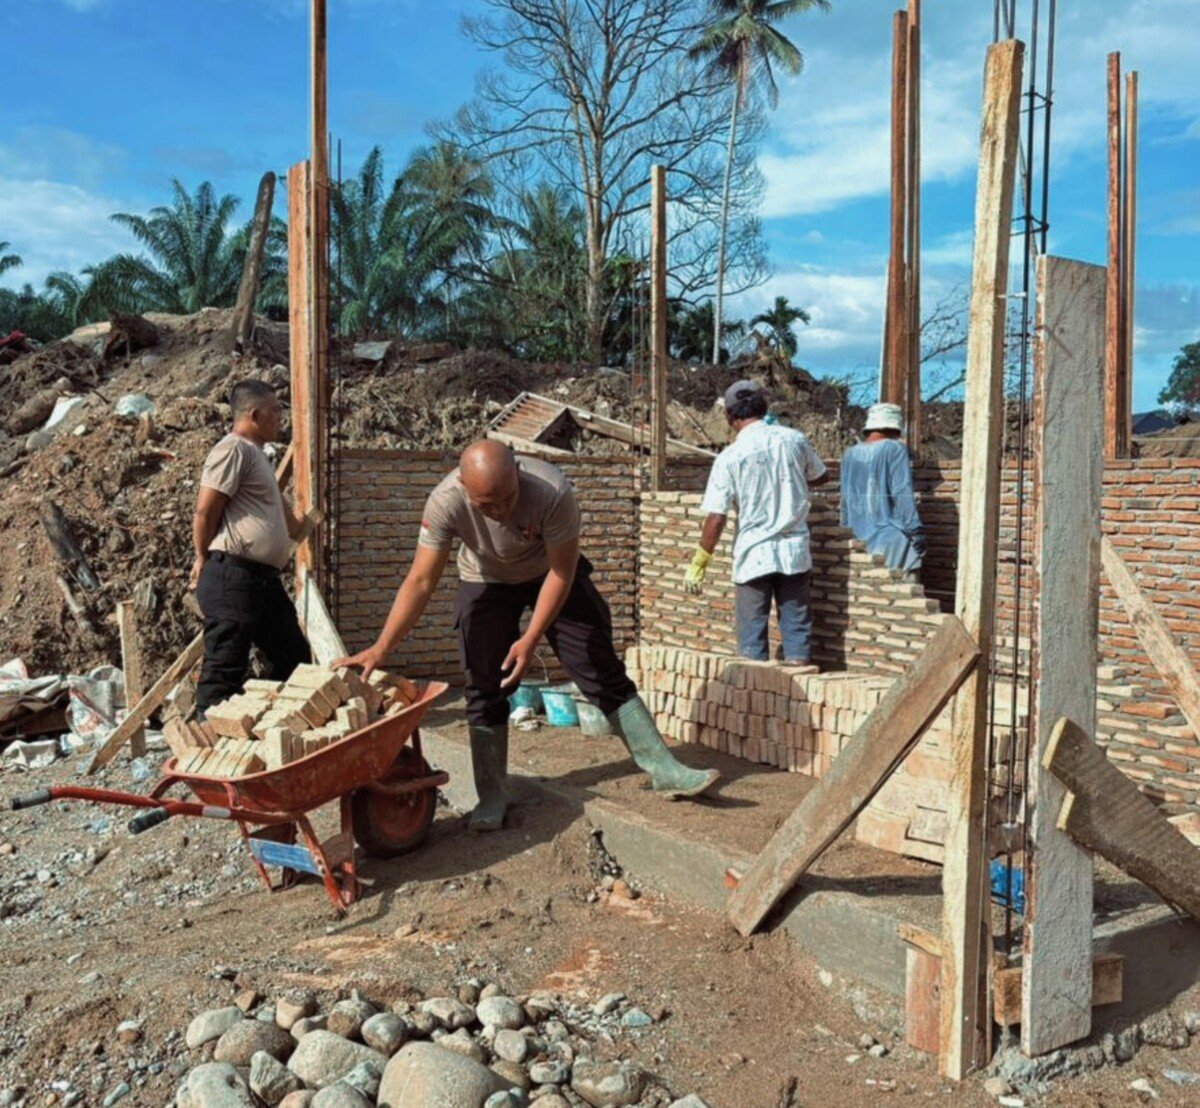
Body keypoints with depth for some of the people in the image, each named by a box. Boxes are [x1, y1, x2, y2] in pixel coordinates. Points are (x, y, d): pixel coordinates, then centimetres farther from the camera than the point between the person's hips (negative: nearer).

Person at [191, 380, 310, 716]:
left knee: (295, 659, 15)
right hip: (233, 578, -10)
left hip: (264, 578, 10)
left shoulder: (258, 454, 22)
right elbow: (205, 512, -13)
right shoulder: (233, 449, -10)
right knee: (225, 672, -7)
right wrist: (204, 561, 0)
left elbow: (282, 513, 36)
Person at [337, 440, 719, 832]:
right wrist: (381, 648, -32)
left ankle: (663, 769, 3)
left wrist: (531, 639, -28)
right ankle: (491, 799, 8)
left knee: (602, 670, -5)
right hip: (485, 582, 1)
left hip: (550, 575, -1)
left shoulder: (552, 491, -37)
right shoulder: (445, 503, -32)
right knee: (485, 688, -5)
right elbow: (421, 581, -27)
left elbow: (561, 572, -26)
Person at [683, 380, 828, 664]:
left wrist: (698, 564, 0)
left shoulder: (729, 457, -9)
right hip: (795, 550, 3)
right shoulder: (793, 439, 0)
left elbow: (715, 519, -10)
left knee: (752, 633, 8)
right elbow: (821, 476, 18)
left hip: (753, 555, -3)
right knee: (796, 624, 12)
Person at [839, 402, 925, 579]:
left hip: (861, 536, 7)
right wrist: (916, 531, -12)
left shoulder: (850, 454, 9)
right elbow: (903, 494, -14)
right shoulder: (894, 449, -9)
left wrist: (849, 527, 24)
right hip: (892, 535, -6)